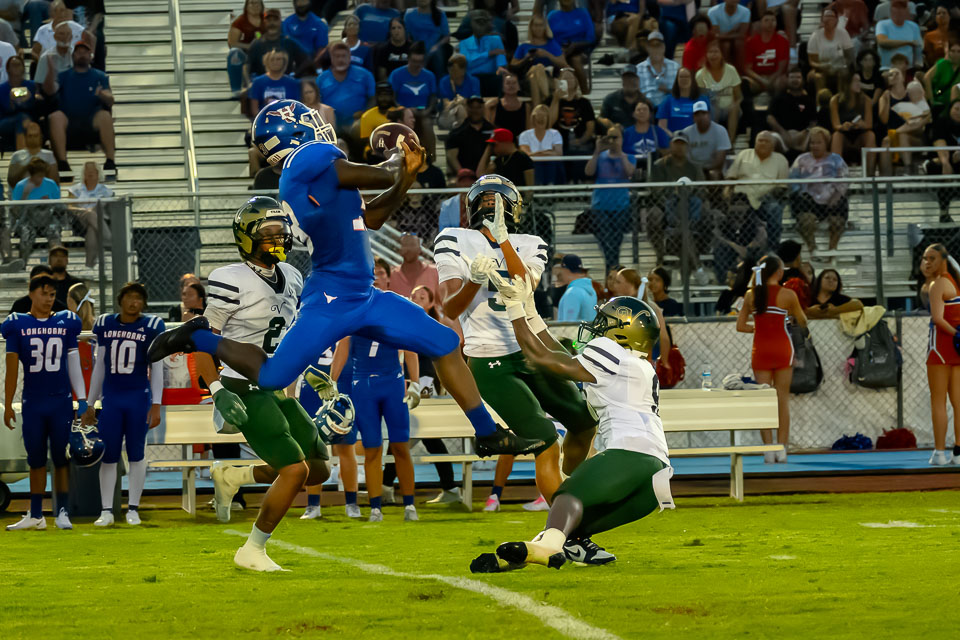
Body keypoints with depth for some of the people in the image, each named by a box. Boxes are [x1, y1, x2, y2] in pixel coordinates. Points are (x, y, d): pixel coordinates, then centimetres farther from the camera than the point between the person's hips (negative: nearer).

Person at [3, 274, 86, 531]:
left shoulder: (65, 323, 4)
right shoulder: (18, 325, 1)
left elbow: (74, 365, 9)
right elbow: (12, 369, 2)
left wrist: (82, 400, 4)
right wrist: (7, 406, 0)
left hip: (61, 403, 0)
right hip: (32, 403, 0)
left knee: (62, 458, -1)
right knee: (36, 459, 6)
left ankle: (63, 512, 3)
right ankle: (35, 515, 11)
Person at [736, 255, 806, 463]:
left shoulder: (751, 295, 1)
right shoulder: (787, 295, -7)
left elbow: (740, 326, 2)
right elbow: (802, 322, 3)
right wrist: (793, 315, 25)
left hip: (760, 350, 2)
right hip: (782, 348, -2)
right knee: (782, 399, 4)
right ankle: (781, 448, 0)